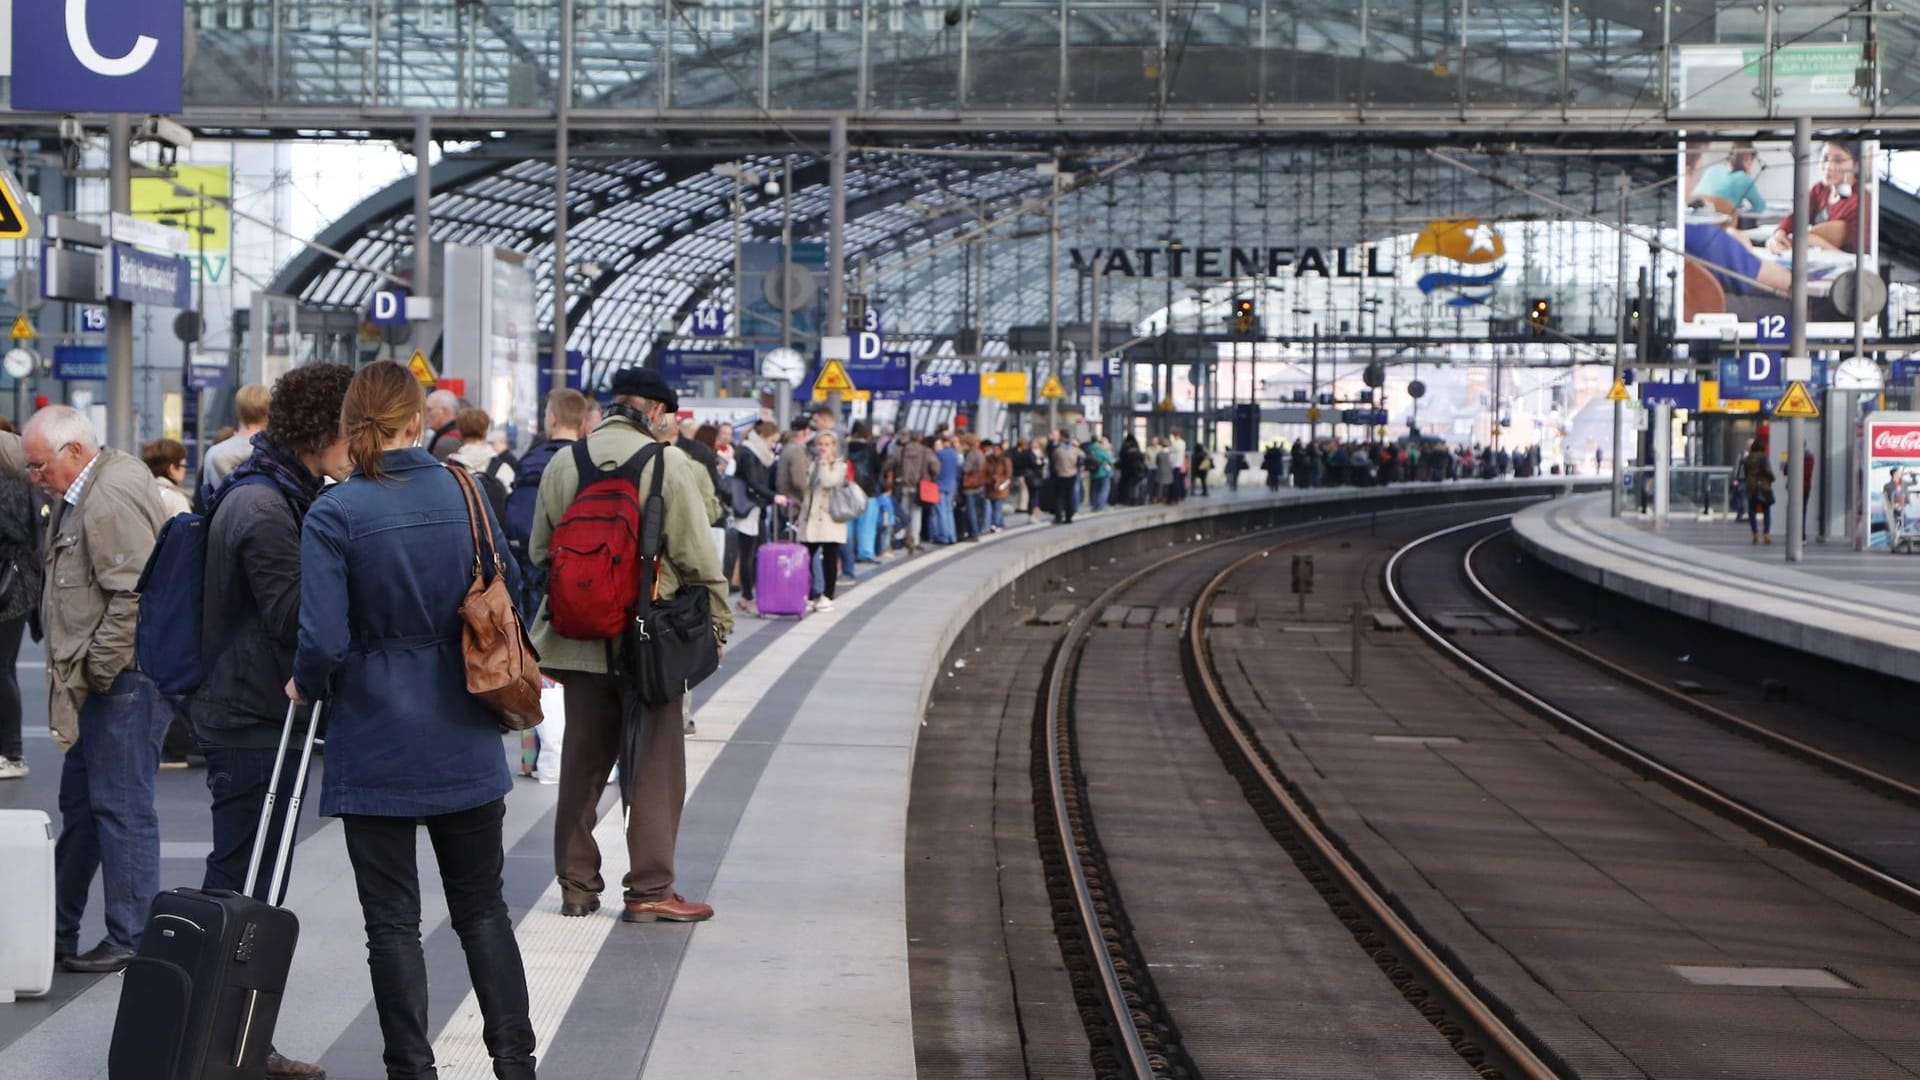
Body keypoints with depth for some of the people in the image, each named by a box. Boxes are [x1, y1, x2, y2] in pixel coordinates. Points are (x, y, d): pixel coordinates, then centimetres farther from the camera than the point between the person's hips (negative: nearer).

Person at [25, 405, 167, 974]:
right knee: (79, 805, 15)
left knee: (122, 807, -5)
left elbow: (134, 597, -22)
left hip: (124, 679, -10)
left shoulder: (114, 499, -18)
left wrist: (96, 671, -16)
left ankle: (131, 939, 1)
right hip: (101, 678, 10)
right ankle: (59, 932, 23)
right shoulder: (82, 492, 13)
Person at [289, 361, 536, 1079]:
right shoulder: (464, 494, -2)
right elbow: (510, 593, 6)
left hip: (376, 743, -3)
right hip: (464, 740, 4)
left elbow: (323, 638, -18)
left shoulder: (333, 515, -13)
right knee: (482, 906, 14)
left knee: (392, 919, 6)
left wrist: (307, 687, 3)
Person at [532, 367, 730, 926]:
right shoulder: (669, 464, -9)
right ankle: (649, 889, 0)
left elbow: (540, 552, 11)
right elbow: (697, 556, -9)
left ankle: (577, 885, 17)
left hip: (578, 635, 5)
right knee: (657, 763, 1)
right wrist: (718, 622, 1)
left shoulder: (562, 464, 6)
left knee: (582, 759, 12)